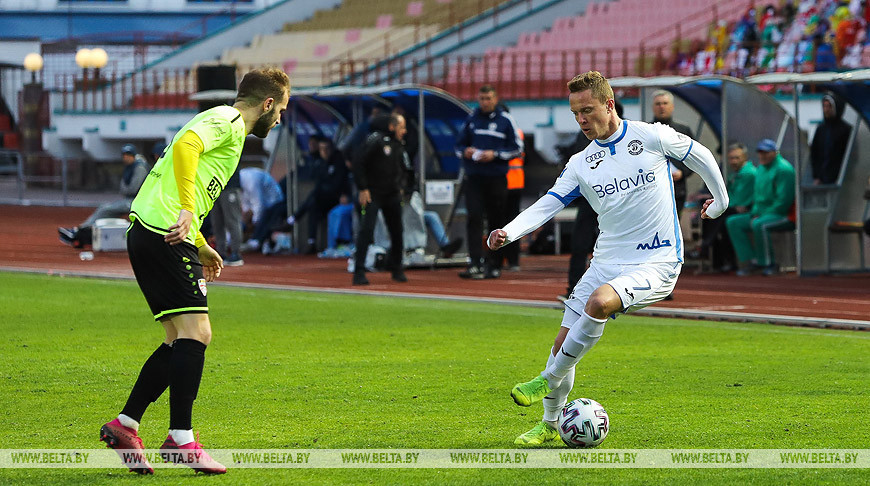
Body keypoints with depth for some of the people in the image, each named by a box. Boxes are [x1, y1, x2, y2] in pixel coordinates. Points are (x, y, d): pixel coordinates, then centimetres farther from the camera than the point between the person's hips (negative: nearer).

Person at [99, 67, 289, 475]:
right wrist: (188, 211, -31)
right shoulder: (227, 121, -5)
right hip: (163, 234, -10)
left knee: (184, 341, 11)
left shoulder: (223, 124, 27)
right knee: (194, 334, -12)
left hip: (149, 234, 10)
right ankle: (180, 440, -12)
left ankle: (125, 426, 12)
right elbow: (185, 146, -25)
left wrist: (199, 246, 34)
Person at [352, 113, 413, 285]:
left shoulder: (399, 146, 12)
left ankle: (396, 268, 20)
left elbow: (405, 170, 26)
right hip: (372, 194, -6)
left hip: (393, 196, 6)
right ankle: (359, 271, -13)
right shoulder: (376, 141, -9)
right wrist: (363, 189, -13)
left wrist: (401, 186, 9)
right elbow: (359, 163, -11)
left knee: (397, 231, 5)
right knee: (366, 230, -14)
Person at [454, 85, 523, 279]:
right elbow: (459, 145, 19)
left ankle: (494, 265, 11)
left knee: (496, 221, 3)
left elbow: (517, 148, 2)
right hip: (473, 178, 2)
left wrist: (495, 154, -12)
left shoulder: (506, 120, 4)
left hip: (497, 179, -2)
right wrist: (465, 152, -5)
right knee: (474, 218, -12)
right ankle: (475, 264, -18)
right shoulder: (471, 119, 12)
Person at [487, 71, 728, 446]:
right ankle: (550, 425, 21)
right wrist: (508, 233, -23)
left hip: (657, 263, -5)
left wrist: (721, 202, 22)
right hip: (607, 261, 5)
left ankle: (548, 380, -17)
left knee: (599, 302, -33)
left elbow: (700, 156, 10)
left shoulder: (651, 137, -6)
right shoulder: (581, 164, 5)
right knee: (563, 344, 1)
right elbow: (548, 204, -5)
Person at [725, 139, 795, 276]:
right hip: (760, 214, 10)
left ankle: (767, 264, -23)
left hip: (783, 215, -10)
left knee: (759, 225, -36)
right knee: (733, 222, -1)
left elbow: (783, 200, -19)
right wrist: (755, 213, 6)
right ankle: (749, 260, -9)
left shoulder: (783, 169, -12)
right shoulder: (760, 169, 17)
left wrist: (761, 216, -17)